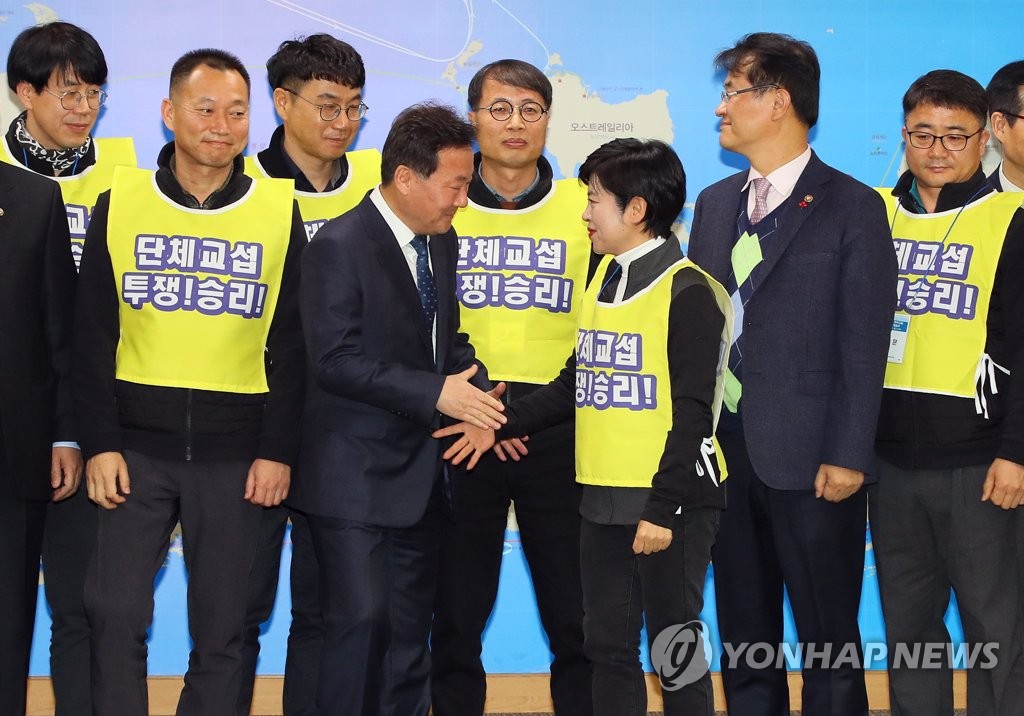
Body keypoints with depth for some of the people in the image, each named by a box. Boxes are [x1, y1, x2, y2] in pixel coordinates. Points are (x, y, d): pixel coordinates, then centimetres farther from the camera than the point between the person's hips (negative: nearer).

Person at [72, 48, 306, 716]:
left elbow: (292, 344, 3)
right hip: (138, 446, 0)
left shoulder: (280, 210, 2)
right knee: (116, 615, -3)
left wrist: (278, 451, -3)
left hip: (235, 454, 0)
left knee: (222, 630, 5)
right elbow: (94, 335, 3)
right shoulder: (121, 202, 2)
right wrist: (100, 442, -4)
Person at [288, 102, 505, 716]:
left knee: (411, 630, 12)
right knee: (363, 620, -10)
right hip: (357, 476, -7)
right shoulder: (340, 246, -15)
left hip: (422, 473, 8)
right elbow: (337, 361, -21)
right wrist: (436, 394, -22)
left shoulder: (443, 243, 9)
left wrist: (480, 397, -2)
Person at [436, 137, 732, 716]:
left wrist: (662, 509, -18)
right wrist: (500, 425, 11)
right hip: (604, 500, 7)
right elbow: (576, 384, 19)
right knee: (608, 647, 12)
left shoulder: (688, 292, -11)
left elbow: (692, 414, -15)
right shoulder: (602, 282, 13)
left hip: (670, 503, -7)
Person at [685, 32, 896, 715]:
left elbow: (865, 345, -9)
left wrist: (848, 454, -14)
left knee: (827, 634, 2)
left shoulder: (852, 207, -5)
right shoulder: (714, 203, 13)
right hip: (725, 448, 6)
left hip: (809, 456, -6)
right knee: (743, 627, 13)